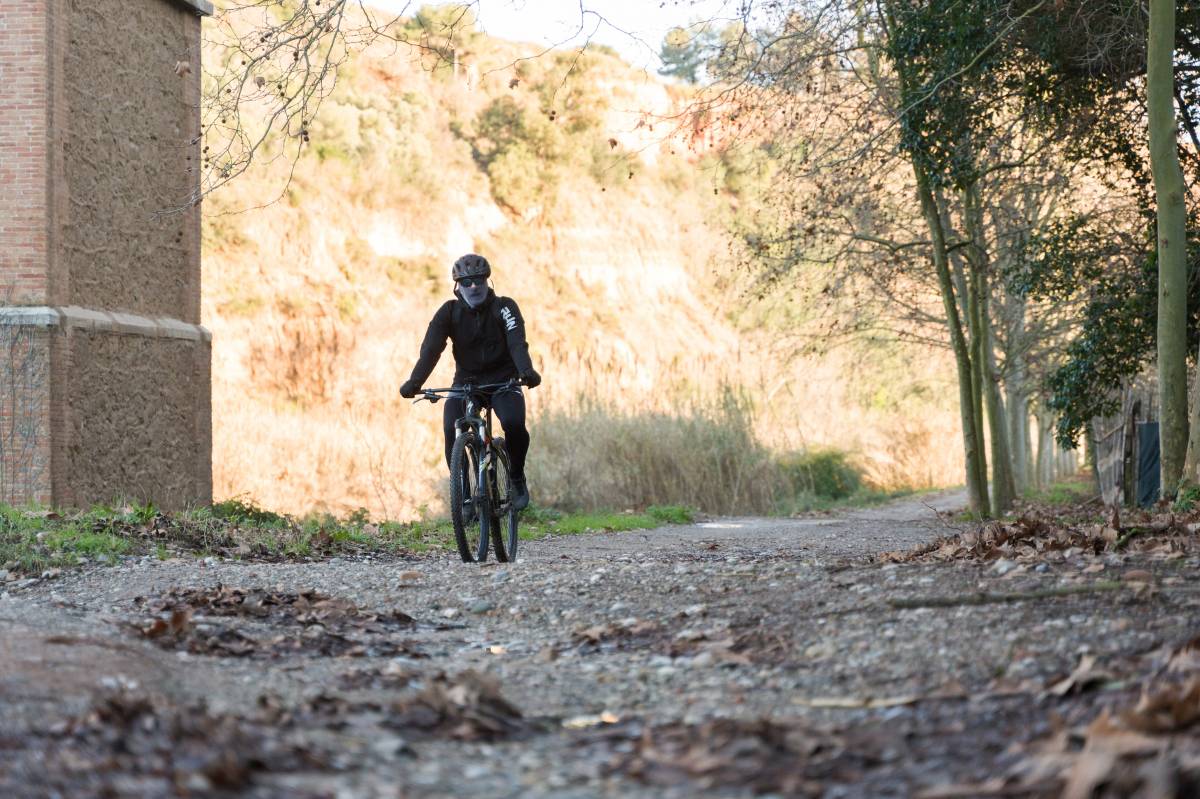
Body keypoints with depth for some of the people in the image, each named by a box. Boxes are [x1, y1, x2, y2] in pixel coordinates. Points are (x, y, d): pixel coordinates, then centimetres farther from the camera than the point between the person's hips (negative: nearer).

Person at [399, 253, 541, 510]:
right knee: (451, 431, -24)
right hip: (466, 381, 2)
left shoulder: (504, 307, -8)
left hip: (503, 380, -2)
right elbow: (431, 349, -16)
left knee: (514, 424, -29)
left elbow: (517, 342, -23)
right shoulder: (449, 312, -5)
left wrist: (527, 370, -44)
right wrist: (415, 381, -34)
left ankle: (518, 478, -1)